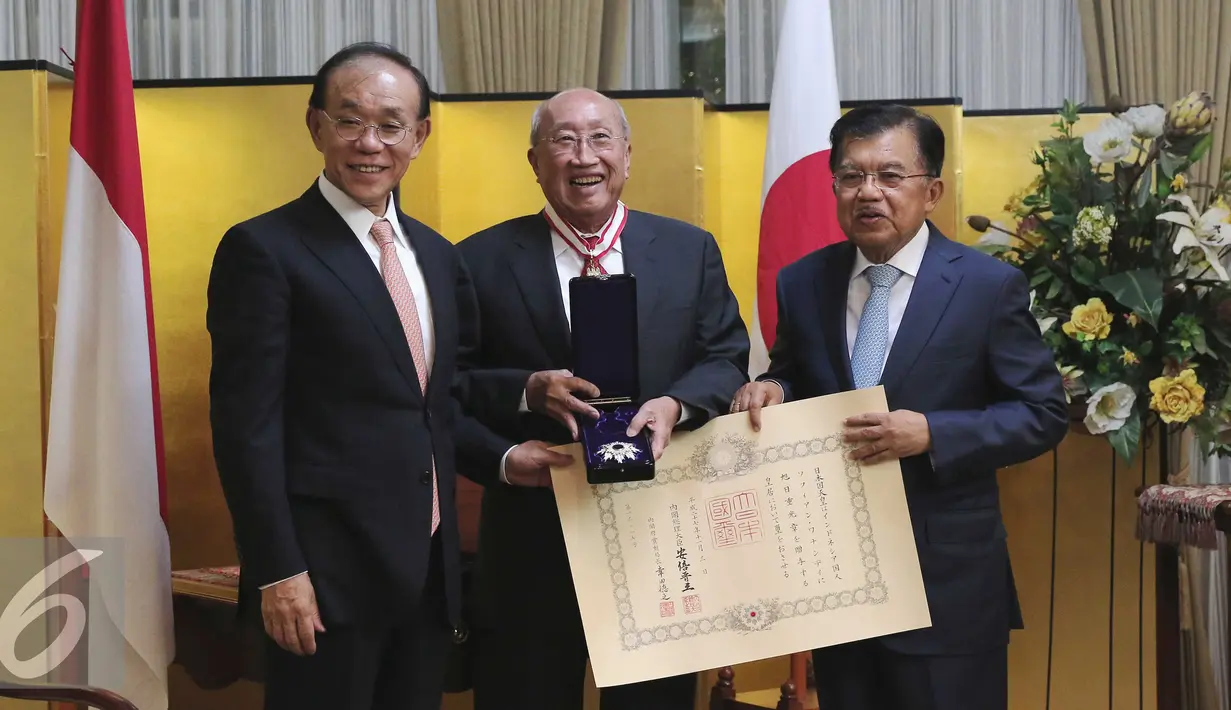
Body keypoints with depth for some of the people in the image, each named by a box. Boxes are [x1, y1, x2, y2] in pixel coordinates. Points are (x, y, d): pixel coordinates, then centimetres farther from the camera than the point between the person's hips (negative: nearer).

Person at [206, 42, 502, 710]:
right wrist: (277, 571, -17)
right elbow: (247, 424, -13)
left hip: (429, 571, 7)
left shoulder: (437, 255, 13)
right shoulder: (264, 249, -8)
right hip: (327, 571, -6)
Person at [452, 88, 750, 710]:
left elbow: (727, 360, 5)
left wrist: (674, 405, -15)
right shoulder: (483, 260, 0)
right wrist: (528, 391, -19)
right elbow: (451, 384, -2)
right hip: (533, 538, -1)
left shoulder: (691, 252, 6)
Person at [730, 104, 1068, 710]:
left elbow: (1043, 414, -6)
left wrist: (930, 433, -20)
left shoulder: (989, 286, -7)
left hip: (948, 581, -3)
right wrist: (770, 390, -7)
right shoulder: (802, 283, 4)